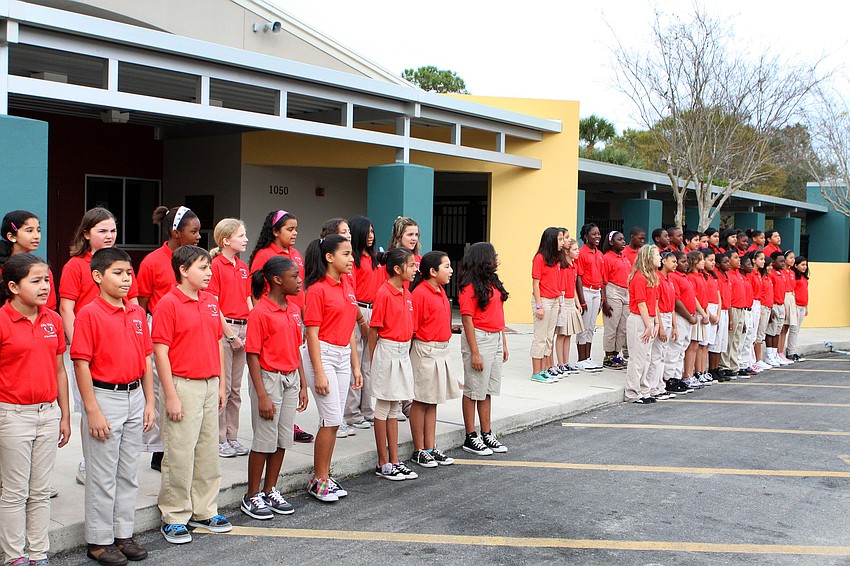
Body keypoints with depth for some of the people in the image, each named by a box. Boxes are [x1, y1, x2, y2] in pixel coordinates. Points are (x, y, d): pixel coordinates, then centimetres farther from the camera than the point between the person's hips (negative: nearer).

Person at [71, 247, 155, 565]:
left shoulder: (138, 313, 7)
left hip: (134, 398, 6)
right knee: (103, 475, 3)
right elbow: (81, 364, -13)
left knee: (129, 473, 14)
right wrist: (92, 411, -16)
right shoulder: (89, 314, -11)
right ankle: (99, 541, 17)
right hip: (105, 398, -6)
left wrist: (149, 402, 8)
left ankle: (123, 534, 26)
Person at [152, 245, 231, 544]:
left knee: (208, 450, 14)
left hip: (210, 385, 7)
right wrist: (171, 395, -15)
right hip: (183, 385, -7)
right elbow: (160, 352, -13)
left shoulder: (211, 302, 10)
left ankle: (204, 511, 27)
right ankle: (174, 517, 12)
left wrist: (221, 384, 14)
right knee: (180, 454, -1)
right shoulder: (168, 304, -10)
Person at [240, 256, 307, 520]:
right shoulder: (260, 313, -14)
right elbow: (252, 355, -15)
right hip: (269, 379, -7)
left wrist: (303, 385, 13)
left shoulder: (294, 311, 9)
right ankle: (252, 497, 15)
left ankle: (270, 491, 25)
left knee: (283, 439, 12)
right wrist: (262, 396, -18)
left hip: (291, 379, 7)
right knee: (264, 440, 1)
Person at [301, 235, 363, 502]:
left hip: (343, 355, 7)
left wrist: (355, 366, 15)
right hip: (322, 354, -7)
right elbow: (312, 333, -13)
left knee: (333, 420, 9)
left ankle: (323, 476, 18)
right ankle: (318, 480, 4)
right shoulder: (317, 290, -11)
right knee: (332, 419, -8)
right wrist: (318, 373, -17)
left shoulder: (347, 285, 12)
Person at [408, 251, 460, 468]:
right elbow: (411, 328, -16)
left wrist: (443, 348, 18)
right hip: (425, 351, -8)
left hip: (441, 351, 8)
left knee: (433, 402, 13)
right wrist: (411, 356, -16)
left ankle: (431, 448, 21)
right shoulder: (420, 293, -16)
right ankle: (419, 451, 12)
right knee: (420, 402, 3)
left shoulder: (441, 292, 11)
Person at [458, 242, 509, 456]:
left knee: (488, 390, 14)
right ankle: (470, 438, 10)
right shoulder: (471, 286, -13)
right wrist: (474, 352, -19)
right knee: (474, 390, 1)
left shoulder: (492, 282, 13)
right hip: (479, 339, -8)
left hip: (495, 339, 8)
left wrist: (503, 343, 15)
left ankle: (487, 434, 22)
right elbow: (467, 319, -16)